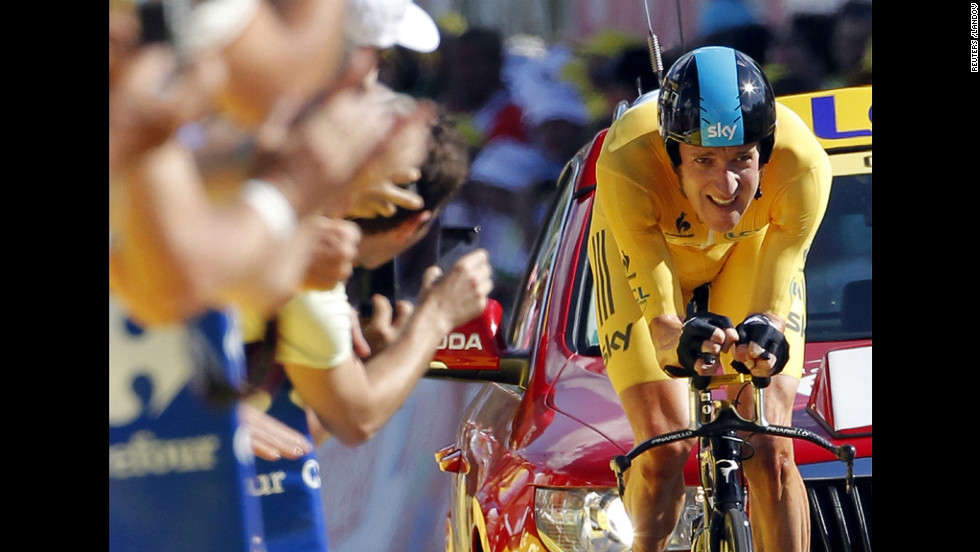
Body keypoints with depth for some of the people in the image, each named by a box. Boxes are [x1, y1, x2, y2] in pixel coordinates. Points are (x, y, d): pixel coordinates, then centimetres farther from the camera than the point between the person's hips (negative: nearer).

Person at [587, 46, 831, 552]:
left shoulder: (802, 165, -38)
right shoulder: (626, 166, -41)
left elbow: (770, 310, -34)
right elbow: (659, 318, -37)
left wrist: (763, 335, -58)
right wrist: (681, 341, -60)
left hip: (750, 244, 1)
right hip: (640, 244, -1)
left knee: (769, 450, -13)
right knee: (665, 448, -14)